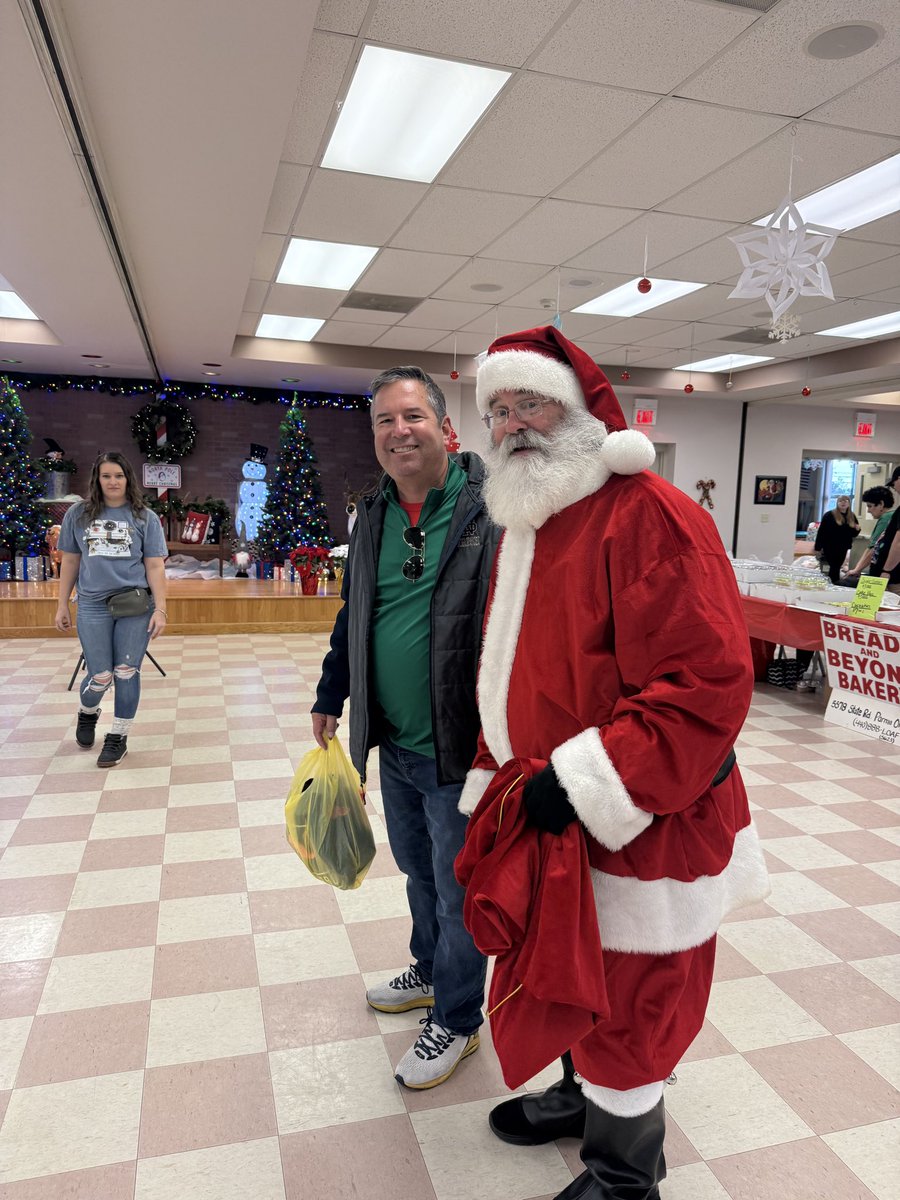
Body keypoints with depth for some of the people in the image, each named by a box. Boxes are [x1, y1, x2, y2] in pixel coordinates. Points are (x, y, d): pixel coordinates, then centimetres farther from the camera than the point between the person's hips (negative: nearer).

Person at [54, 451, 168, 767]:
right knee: (100, 677, 0)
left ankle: (118, 737, 20)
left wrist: (160, 609, -5)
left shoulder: (145, 518, 3)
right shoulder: (78, 514, 6)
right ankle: (87, 713, 35)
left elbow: (155, 566, 1)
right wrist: (62, 606, 12)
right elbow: (70, 561, 12)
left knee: (126, 673, 2)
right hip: (92, 606, 1)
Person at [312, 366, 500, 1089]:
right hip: (392, 743, 7)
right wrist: (331, 695, 21)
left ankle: (456, 1019, 33)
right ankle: (431, 973, 50)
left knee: (459, 890, 11)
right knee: (418, 869, 25)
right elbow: (354, 614, 18)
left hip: (461, 747, -7)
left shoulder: (493, 509, -15)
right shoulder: (374, 516, 7)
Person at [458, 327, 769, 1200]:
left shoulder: (649, 518, -22)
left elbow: (707, 684, -28)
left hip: (641, 831, -8)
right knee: (574, 980, 26)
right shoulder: (522, 527, 8)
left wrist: (582, 782, -27)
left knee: (627, 1006, 12)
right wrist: (491, 783, 13)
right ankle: (582, 1094, 54)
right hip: (553, 830, 8)